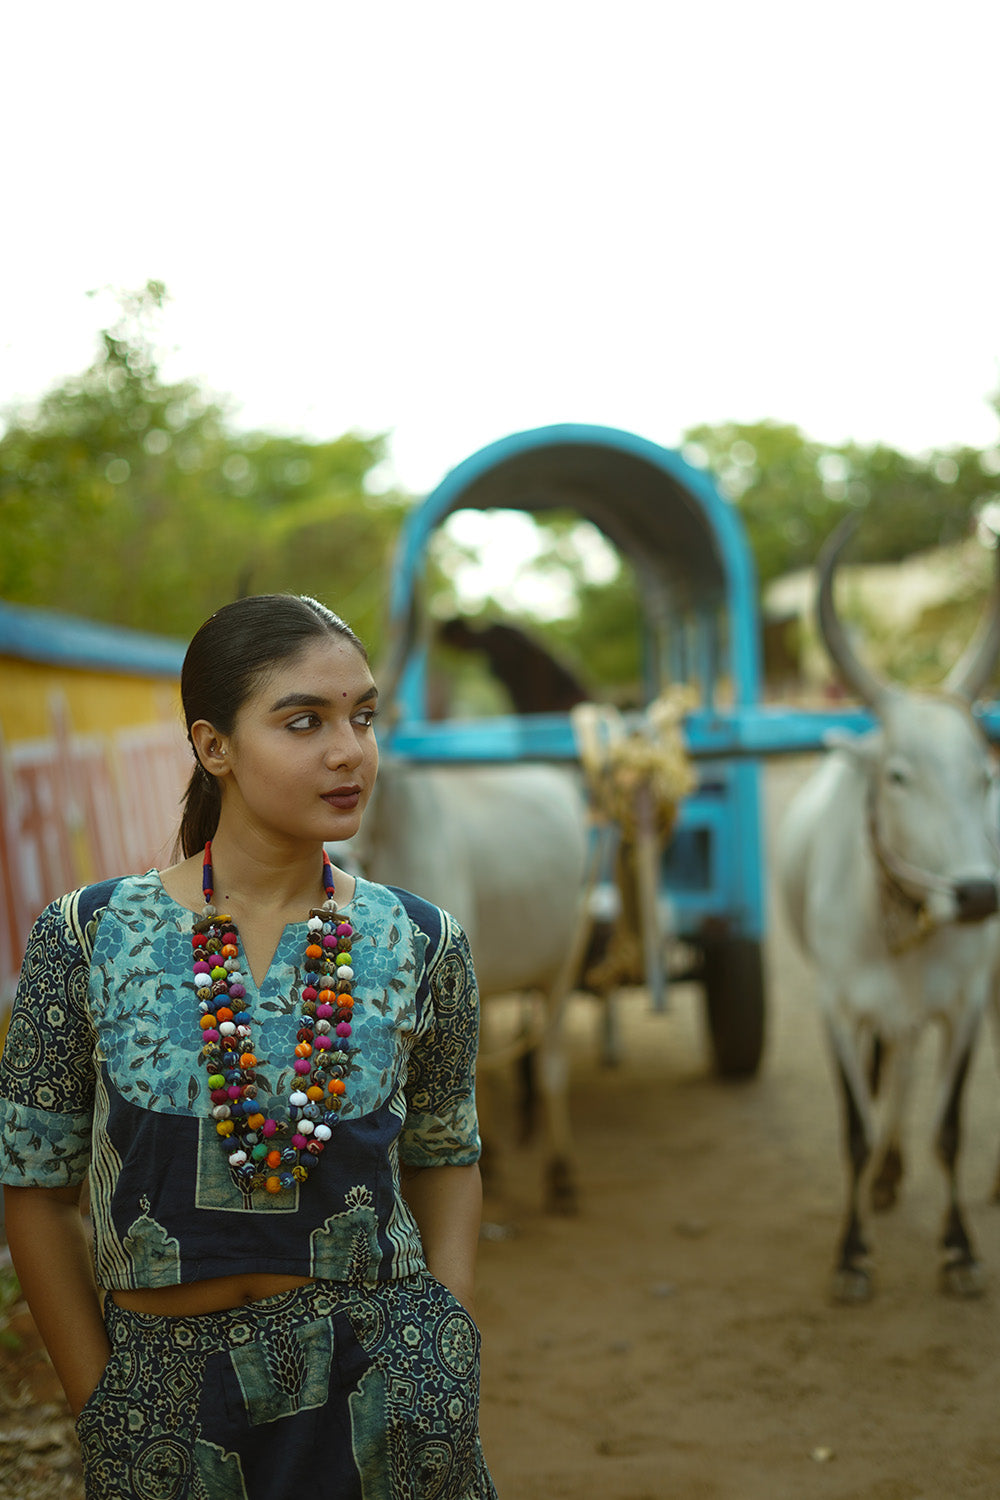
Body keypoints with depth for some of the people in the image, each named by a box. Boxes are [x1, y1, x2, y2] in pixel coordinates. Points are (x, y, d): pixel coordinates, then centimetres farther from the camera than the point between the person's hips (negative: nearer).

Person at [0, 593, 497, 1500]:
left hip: (377, 1391, 1)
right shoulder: (89, 939, -8)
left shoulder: (419, 948, -4)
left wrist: (451, 1371, -1)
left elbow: (446, 1156, 7)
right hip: (165, 1386, 0)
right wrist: (100, 1403, -2)